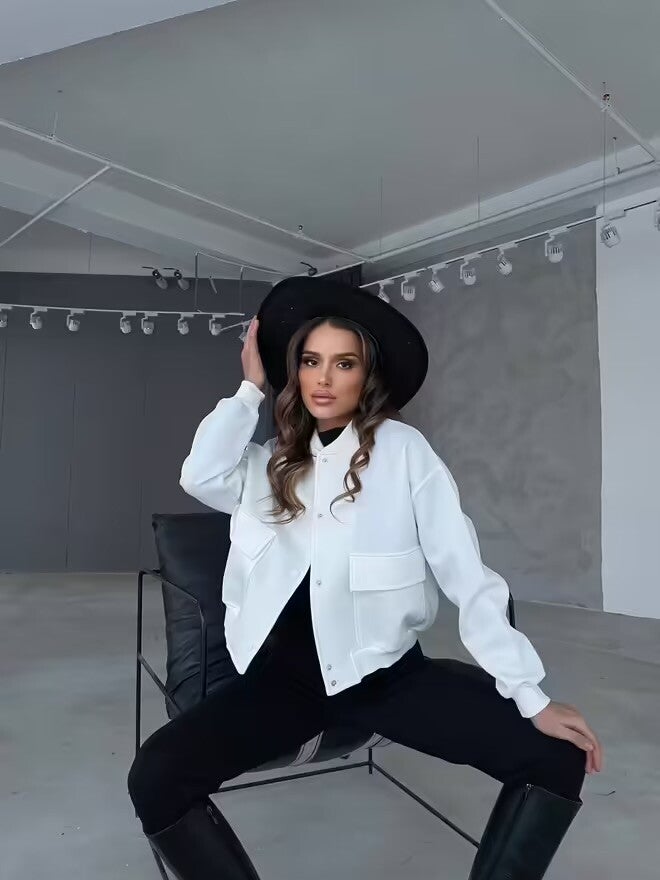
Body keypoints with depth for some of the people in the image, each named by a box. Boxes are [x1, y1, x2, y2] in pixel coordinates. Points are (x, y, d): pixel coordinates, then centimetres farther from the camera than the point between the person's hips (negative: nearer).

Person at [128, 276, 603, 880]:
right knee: (155, 779, -18)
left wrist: (533, 698, -13)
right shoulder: (274, 463, 7)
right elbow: (200, 476, -14)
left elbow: (466, 573, -9)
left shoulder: (402, 449, -5)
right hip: (286, 676, 3)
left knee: (557, 757, -16)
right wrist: (251, 387, -1)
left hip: (386, 672, -2)